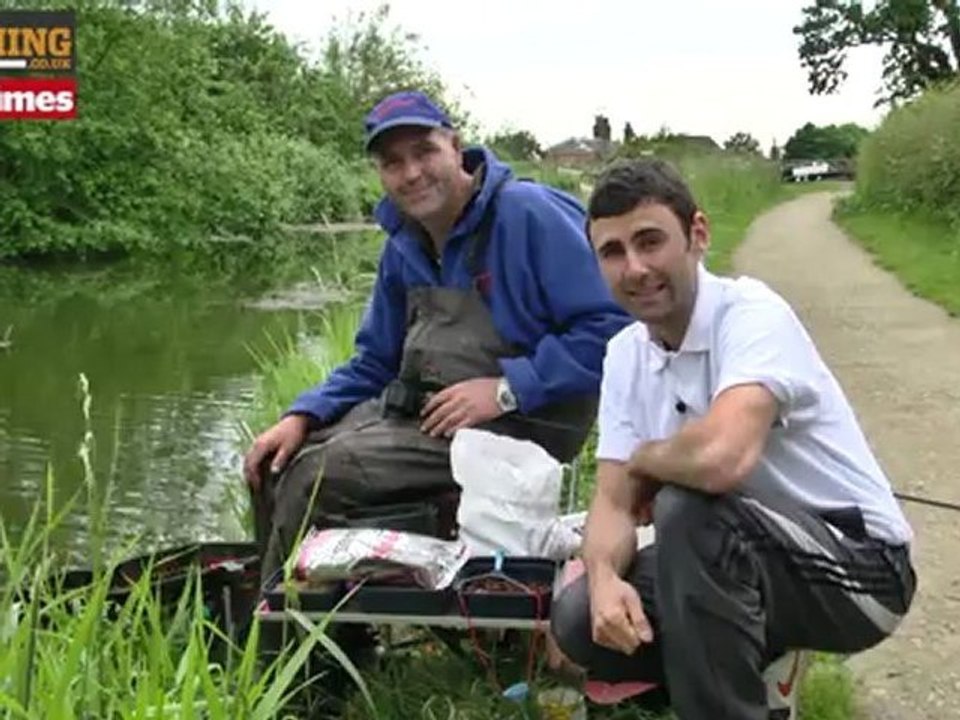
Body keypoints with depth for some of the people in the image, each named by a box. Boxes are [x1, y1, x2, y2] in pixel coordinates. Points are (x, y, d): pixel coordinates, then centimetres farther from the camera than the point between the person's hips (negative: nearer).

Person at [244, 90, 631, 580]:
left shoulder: (530, 214, -14)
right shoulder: (404, 247, 12)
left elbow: (610, 328, -19)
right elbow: (374, 364, 20)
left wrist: (507, 388, -22)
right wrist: (303, 417, 4)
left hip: (516, 423, -8)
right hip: (415, 409, 9)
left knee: (320, 475, -20)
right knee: (272, 464, 4)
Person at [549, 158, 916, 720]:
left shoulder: (752, 313, -22)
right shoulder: (624, 354, 2)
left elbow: (721, 458, -40)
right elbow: (614, 501, 1)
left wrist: (643, 460, -17)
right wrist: (605, 579, -22)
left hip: (854, 566, -7)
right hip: (745, 560, 7)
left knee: (686, 509, -32)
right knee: (581, 619, -10)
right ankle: (746, 670, 12)